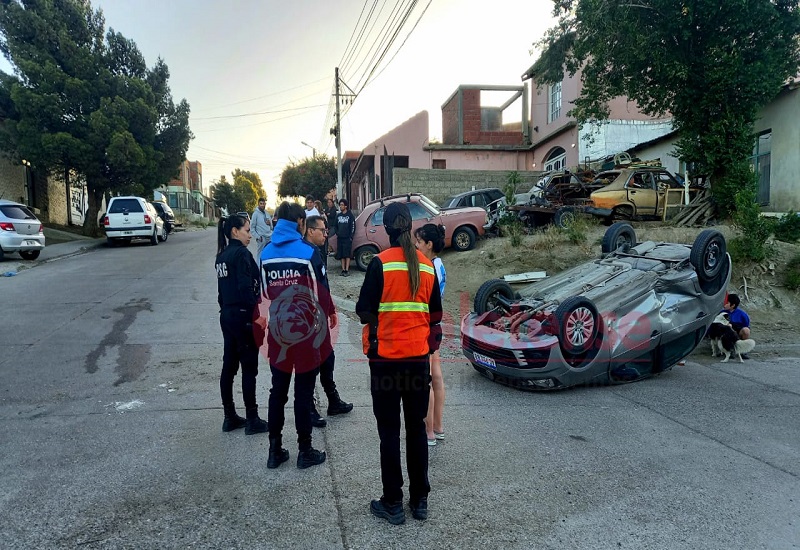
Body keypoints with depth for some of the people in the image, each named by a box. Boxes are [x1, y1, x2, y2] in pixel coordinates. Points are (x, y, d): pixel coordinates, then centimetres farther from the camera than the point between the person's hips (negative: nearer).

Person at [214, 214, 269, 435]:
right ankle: (252, 420, 8)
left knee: (229, 366, 13)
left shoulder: (222, 256, 12)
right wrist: (258, 314, -18)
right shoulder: (241, 254, -14)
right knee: (249, 369, 0)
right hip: (243, 316, -9)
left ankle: (230, 417, 22)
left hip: (227, 315, 9)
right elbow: (246, 288, -22)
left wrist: (226, 309, 19)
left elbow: (224, 287, 15)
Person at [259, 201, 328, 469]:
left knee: (278, 391, 14)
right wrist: (331, 312, 10)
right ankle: (305, 451, 16)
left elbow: (266, 291, 9)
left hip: (278, 331, 4)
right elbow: (321, 290, -9)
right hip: (307, 332, -4)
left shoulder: (267, 253, 3)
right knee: (304, 393, 6)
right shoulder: (308, 251, -12)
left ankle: (275, 450, 22)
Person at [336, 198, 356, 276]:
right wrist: (337, 233, 7)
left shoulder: (350, 215, -1)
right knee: (341, 255, 5)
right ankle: (343, 270, 8)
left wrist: (351, 236, -10)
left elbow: (353, 227, -4)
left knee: (347, 254, -6)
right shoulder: (338, 215, 13)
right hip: (340, 238, 5)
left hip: (347, 238, -5)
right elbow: (336, 226, 21)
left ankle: (347, 270, -6)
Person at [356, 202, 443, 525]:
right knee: (416, 428, 14)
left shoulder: (381, 262, -12)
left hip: (386, 358, -4)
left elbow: (364, 312, -11)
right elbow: (435, 315, 7)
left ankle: (393, 504, 17)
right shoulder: (427, 265, 1)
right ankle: (419, 500, 25)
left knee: (389, 432, 7)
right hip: (419, 357, 4)